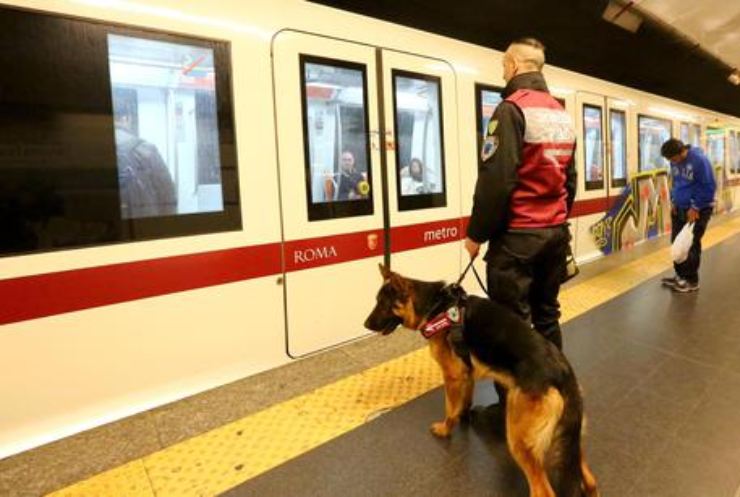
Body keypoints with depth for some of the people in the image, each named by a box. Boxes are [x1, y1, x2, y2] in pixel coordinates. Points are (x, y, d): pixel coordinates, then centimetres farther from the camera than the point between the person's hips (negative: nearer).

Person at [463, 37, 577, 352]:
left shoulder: (512, 108, -12)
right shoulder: (563, 114, 13)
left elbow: (495, 180, -18)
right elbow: (570, 178, 16)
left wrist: (477, 233, -9)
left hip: (517, 235, -8)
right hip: (556, 231, 8)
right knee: (547, 315, 17)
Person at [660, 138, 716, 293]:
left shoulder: (699, 160, -21)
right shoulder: (675, 162, 1)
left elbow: (709, 187, -18)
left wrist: (695, 208, -17)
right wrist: (674, 201, 6)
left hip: (698, 210, -7)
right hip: (679, 208, 7)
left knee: (691, 245, 0)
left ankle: (692, 281, 11)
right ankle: (681, 275, 23)